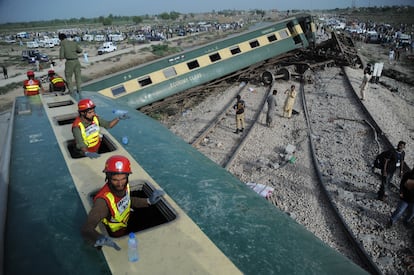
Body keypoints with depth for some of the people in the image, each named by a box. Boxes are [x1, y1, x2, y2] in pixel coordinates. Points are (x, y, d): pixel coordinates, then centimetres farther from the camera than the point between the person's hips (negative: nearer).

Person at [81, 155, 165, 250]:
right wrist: (99, 239, -68)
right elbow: (86, 229, -46)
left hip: (128, 220, 6)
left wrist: (149, 201, -13)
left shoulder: (124, 186, -20)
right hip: (119, 234, -6)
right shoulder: (103, 200, -40)